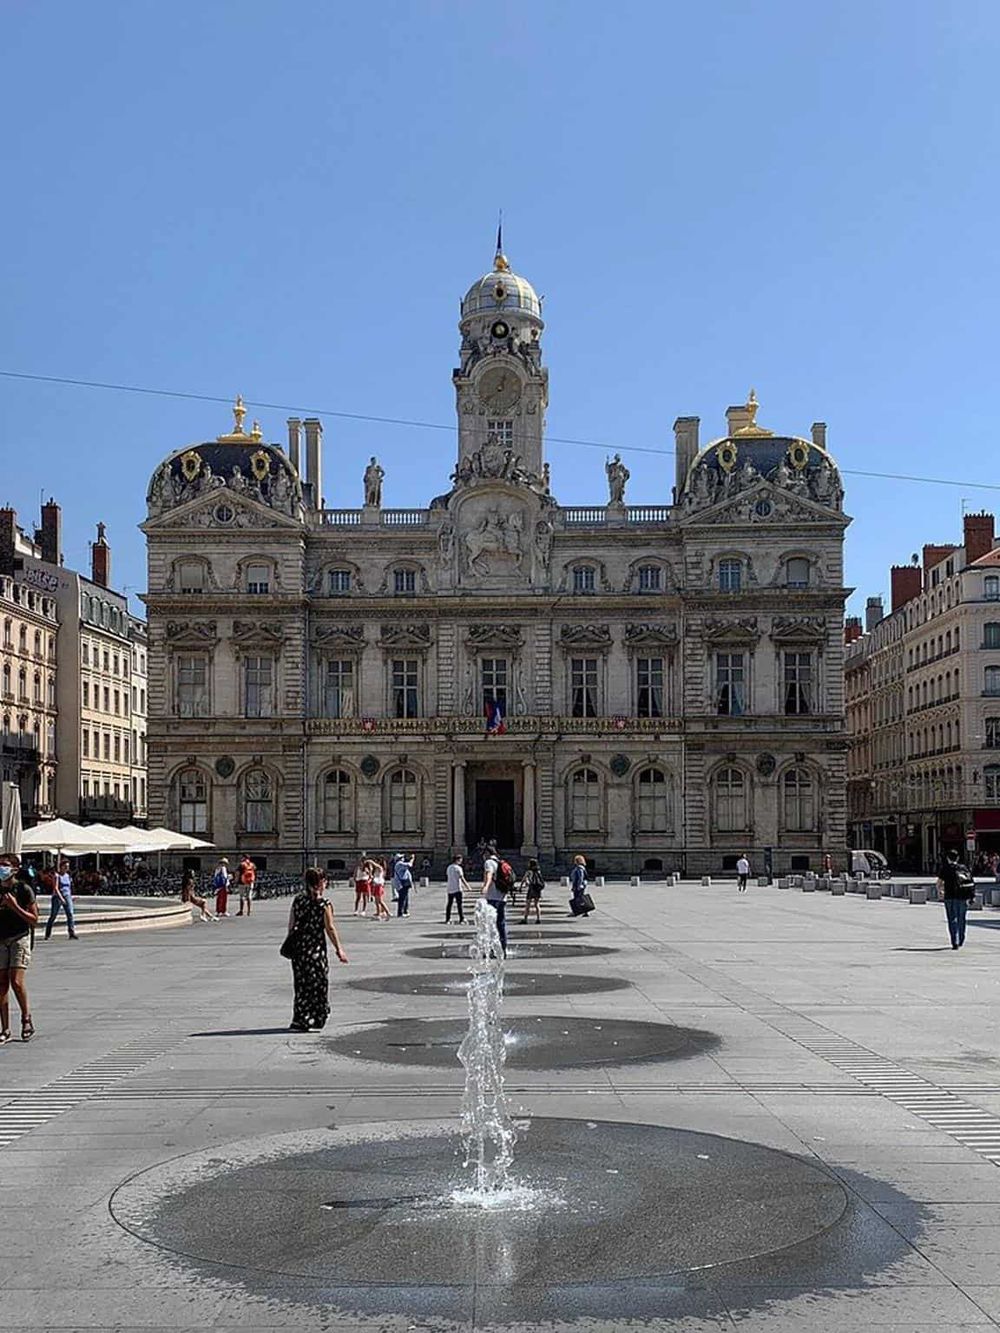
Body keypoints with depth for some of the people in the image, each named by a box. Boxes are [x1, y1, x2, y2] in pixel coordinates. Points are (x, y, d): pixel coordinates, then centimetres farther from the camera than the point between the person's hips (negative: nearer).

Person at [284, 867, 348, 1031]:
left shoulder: (297, 900, 3)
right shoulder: (324, 904, -11)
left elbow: (291, 925, 7)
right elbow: (330, 929, -9)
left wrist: (291, 943, 17)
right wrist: (339, 949, -3)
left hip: (298, 948, 5)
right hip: (316, 948, -5)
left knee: (301, 983, 12)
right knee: (318, 983, 6)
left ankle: (299, 1019, 13)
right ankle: (316, 1020, 7)